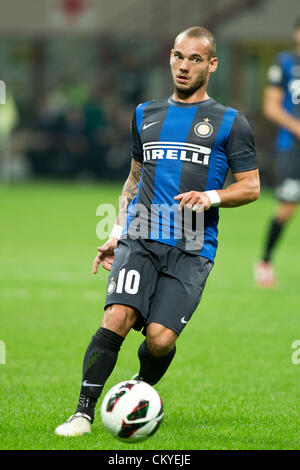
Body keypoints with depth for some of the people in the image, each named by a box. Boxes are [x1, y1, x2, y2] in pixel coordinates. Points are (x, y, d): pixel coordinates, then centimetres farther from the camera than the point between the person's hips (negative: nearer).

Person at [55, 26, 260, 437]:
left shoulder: (229, 122, 7)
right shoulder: (146, 115, 18)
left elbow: (251, 187, 7)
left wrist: (211, 196, -11)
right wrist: (117, 231, 18)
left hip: (191, 249, -2)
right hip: (140, 240, 2)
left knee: (160, 337, -14)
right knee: (117, 317, -21)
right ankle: (84, 412, -17)